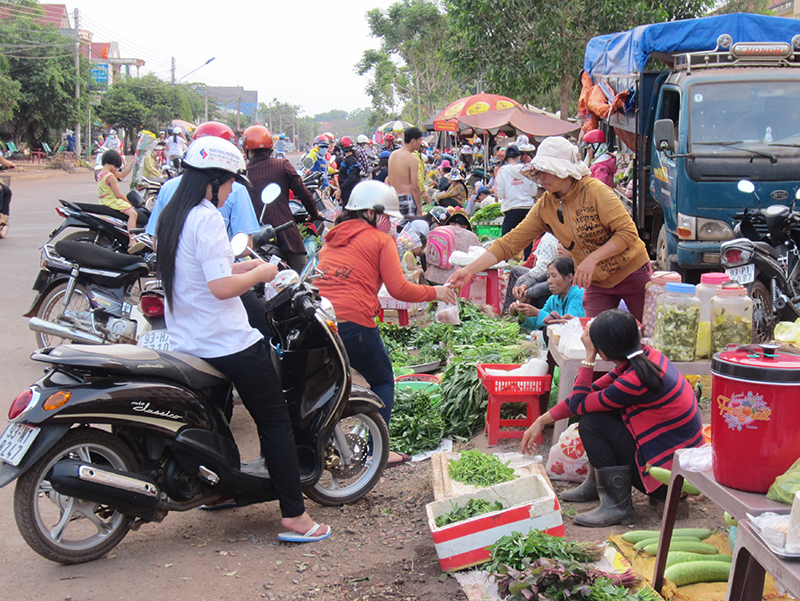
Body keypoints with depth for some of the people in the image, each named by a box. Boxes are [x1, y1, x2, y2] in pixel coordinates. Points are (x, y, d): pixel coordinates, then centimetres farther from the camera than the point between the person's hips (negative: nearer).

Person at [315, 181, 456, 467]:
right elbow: (399, 290, -3)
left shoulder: (331, 237, 24)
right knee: (383, 382, 15)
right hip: (354, 323, -5)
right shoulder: (380, 240, 5)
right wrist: (435, 292, 12)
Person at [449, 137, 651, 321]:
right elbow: (510, 243, -5)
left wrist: (592, 259, -31)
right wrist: (469, 270, -14)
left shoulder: (595, 191, -18)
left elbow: (628, 232, -20)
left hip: (632, 272, -4)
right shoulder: (544, 207, -3)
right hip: (596, 283, 4)